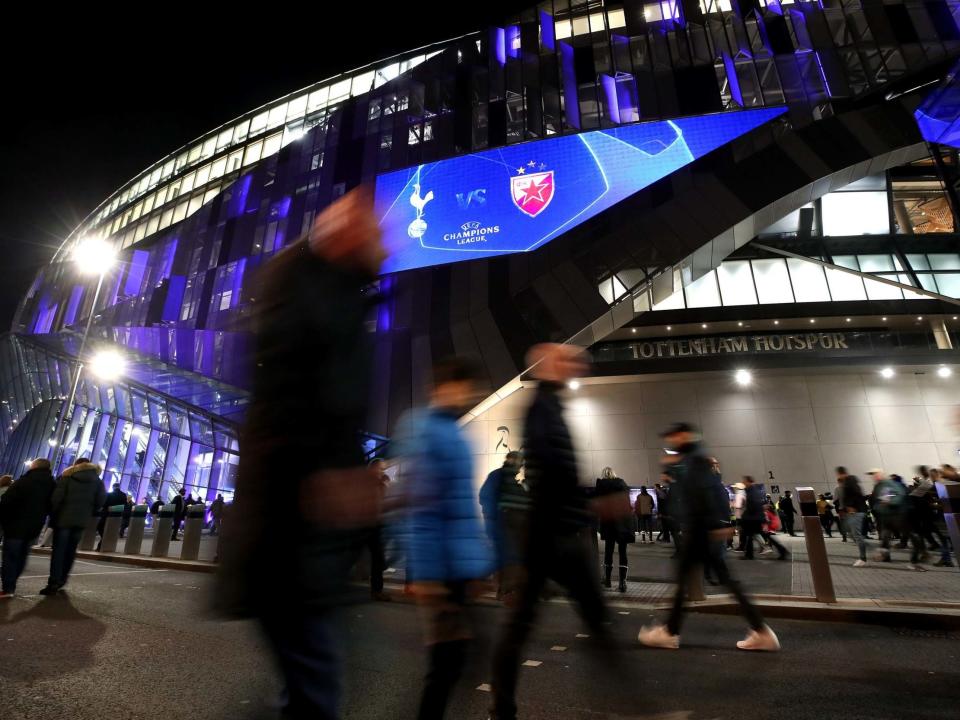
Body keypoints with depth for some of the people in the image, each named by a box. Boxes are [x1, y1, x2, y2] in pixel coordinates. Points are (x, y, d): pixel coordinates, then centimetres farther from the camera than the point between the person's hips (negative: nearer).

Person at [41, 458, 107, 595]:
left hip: (64, 518, -3)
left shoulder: (67, 476, 1)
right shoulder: (97, 480, 9)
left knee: (58, 550, -1)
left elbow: (56, 498, -8)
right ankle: (62, 579, 18)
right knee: (70, 550, 14)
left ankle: (54, 583, -6)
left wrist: (52, 514, 2)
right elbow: (100, 501, 2)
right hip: (82, 520, 3)